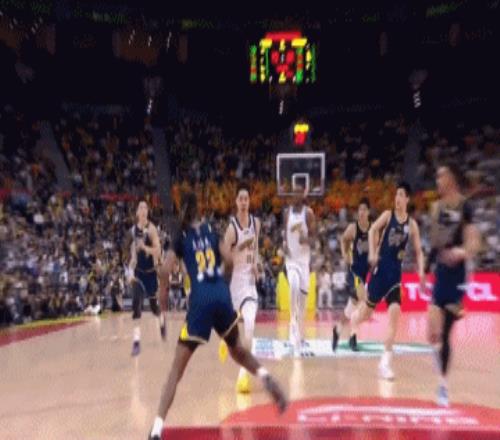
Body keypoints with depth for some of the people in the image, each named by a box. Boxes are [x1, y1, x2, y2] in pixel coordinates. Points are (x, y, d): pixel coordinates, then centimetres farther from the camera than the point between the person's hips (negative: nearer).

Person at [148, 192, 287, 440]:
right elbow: (229, 261, 4)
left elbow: (165, 272, -4)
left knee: (177, 368, 3)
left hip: (200, 299, -3)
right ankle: (266, 379, 10)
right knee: (237, 350, 30)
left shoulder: (181, 236, 6)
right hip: (222, 295, 3)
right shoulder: (211, 229, 14)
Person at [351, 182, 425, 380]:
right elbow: (373, 230, -13)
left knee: (395, 313, -12)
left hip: (396, 272, 2)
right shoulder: (387, 215, 0)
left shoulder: (412, 224, 6)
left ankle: (385, 362, -5)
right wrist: (372, 253, -29)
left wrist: (421, 273, -4)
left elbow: (418, 251, 9)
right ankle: (349, 316, 42)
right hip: (381, 268, -2)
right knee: (365, 315, 4)